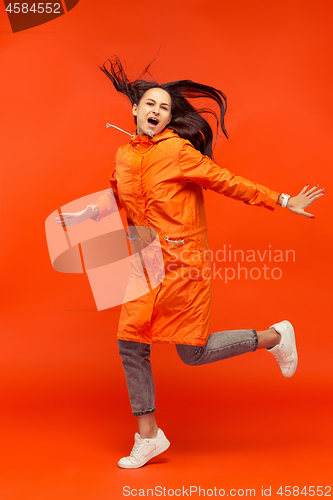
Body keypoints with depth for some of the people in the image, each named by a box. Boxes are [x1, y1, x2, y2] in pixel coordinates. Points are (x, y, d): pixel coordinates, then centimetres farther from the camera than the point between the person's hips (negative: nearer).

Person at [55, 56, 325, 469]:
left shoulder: (178, 150, -11)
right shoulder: (124, 156, 8)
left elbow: (228, 183, -7)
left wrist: (283, 202, -6)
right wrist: (80, 217, 20)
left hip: (182, 266, -6)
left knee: (192, 352, 0)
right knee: (131, 346, 4)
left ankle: (273, 337, 22)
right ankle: (148, 437, 21)